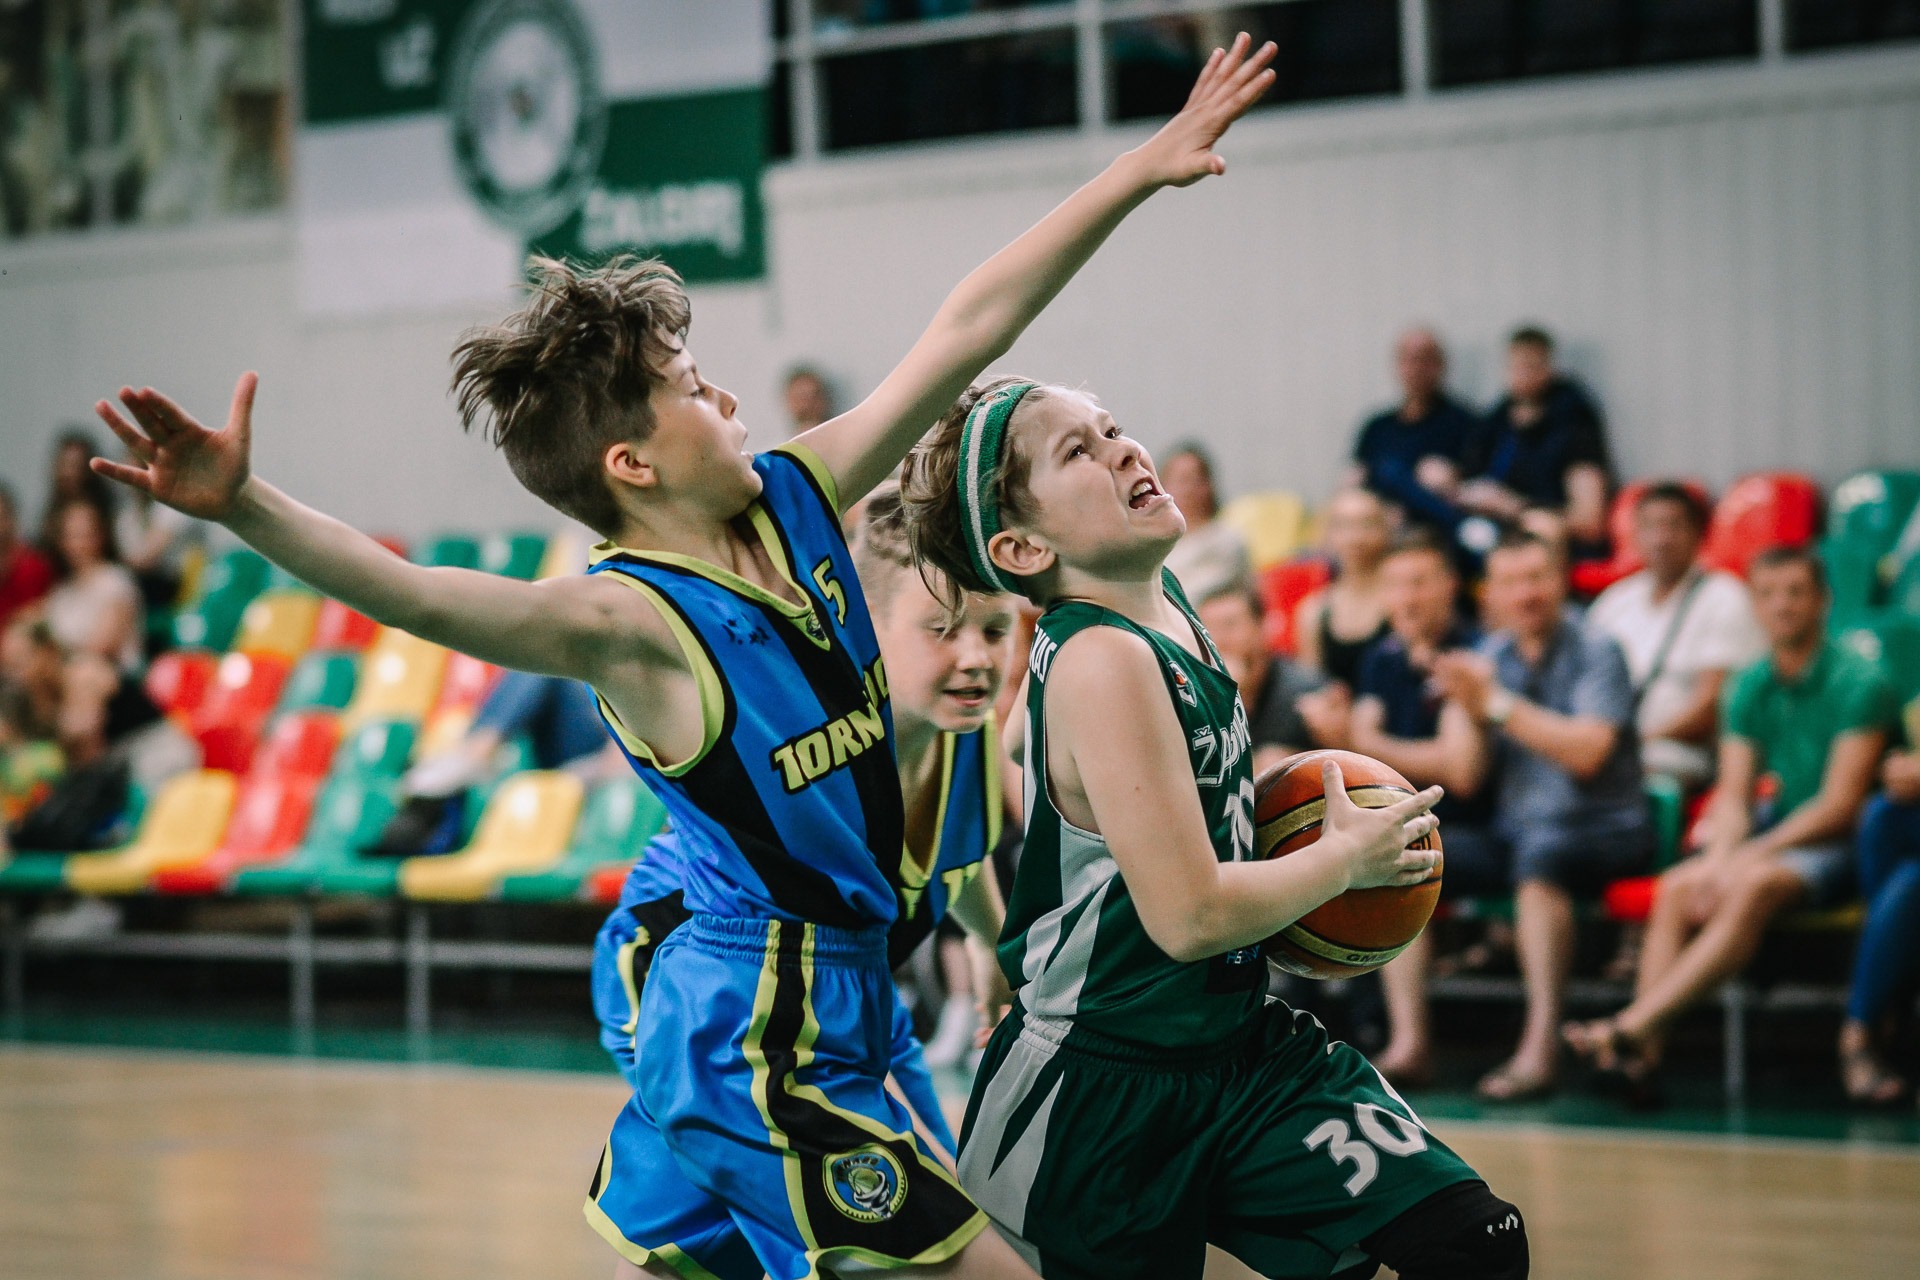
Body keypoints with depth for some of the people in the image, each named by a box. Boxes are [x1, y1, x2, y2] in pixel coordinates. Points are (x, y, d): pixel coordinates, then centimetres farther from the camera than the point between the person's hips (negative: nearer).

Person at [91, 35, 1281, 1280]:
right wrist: (246, 508, -51)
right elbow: (427, 598, -35)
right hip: (774, 1034, -8)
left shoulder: (796, 495, 3)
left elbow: (968, 328, 5)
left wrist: (1142, 169, 7)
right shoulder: (632, 619, -19)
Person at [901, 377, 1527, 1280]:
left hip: (1235, 1044, 8)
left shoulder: (1165, 601, 4)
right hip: (1108, 1099, -8)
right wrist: (1347, 857, -10)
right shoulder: (1100, 661, -23)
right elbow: (1191, 916, -26)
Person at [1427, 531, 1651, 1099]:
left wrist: (1499, 703, -18)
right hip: (1512, 833, 6)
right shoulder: (1489, 657, 10)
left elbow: (1587, 752, -20)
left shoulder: (1595, 652, -5)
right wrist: (1468, 707, -12)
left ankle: (1541, 1045, -46)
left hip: (1603, 833, -6)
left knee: (1539, 853, -39)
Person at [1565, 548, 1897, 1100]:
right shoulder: (1751, 687, 10)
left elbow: (1840, 805, -15)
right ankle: (1645, 1050, -34)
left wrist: (1752, 854, -19)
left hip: (1837, 847, -6)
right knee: (1677, 888, -21)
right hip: (1776, 835, 6)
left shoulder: (1858, 683, -10)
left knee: (1755, 885, -34)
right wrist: (1718, 858, -15)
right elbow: (1733, 796, 6)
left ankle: (1633, 1025, -43)